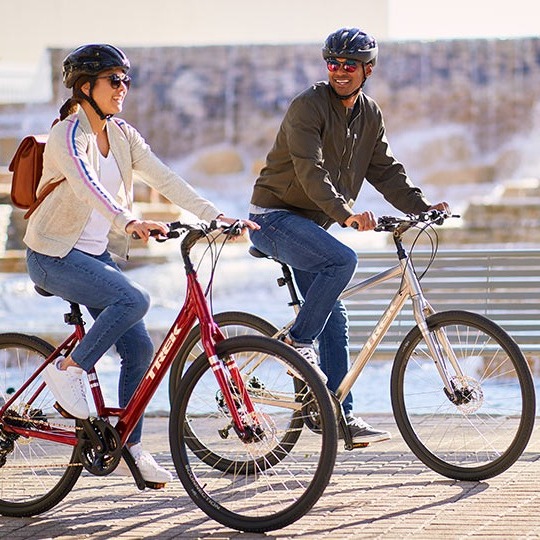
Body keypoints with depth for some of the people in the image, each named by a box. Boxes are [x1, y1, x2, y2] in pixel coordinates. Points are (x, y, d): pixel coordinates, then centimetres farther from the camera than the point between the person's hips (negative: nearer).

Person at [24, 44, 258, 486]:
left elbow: (165, 179, -3)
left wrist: (215, 216, -15)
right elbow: (88, 188, -34)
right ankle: (68, 370, -13)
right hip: (55, 255, -7)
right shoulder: (69, 135, -16)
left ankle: (130, 446, 8)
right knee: (134, 299, -29)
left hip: (97, 254, 7)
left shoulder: (122, 135, 6)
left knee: (140, 348, -2)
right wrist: (130, 222, -51)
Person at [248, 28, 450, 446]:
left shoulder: (371, 116, 8)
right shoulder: (308, 106, -16)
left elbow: (386, 172, 11)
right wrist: (345, 213, -39)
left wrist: (424, 208, -3)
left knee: (334, 320, 3)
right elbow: (311, 171, -27)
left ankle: (341, 416, 6)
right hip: (275, 217, -8)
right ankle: (298, 341, -17)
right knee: (342, 259, -31)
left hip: (312, 223, 8)